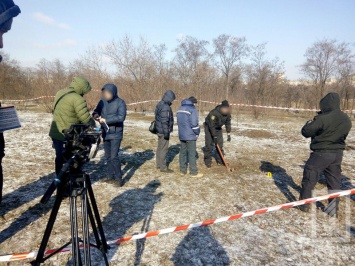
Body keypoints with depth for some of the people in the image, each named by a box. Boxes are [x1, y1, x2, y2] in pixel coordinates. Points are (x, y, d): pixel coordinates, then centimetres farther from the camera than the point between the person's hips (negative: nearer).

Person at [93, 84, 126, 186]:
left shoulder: (120, 102, -11)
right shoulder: (102, 102, 5)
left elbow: (121, 117, -21)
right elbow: (96, 111, 14)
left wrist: (106, 120, -22)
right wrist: (96, 115, -11)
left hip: (116, 134, -6)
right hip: (105, 133, 6)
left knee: (114, 157, -9)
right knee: (108, 157, 14)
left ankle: (119, 178, 5)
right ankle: (111, 176, 28)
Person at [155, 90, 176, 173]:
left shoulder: (160, 104, 10)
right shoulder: (165, 107, -21)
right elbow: (164, 121, -23)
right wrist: (166, 133, -20)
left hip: (159, 130, 10)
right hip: (163, 131, -10)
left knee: (160, 147, 17)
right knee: (164, 148, -3)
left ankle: (159, 164, 28)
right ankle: (163, 167, 5)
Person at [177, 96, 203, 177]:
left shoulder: (180, 109, 13)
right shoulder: (192, 109, -12)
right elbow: (194, 123, -17)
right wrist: (197, 133, -3)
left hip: (181, 135, 8)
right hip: (190, 135, -7)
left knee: (183, 152, 13)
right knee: (192, 154, -1)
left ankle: (182, 171, 20)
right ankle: (193, 172, 5)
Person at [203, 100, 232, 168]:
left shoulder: (228, 113, -15)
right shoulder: (214, 113, -34)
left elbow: (228, 123, -2)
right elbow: (211, 126, -29)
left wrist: (228, 134, -5)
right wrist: (214, 137, -26)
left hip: (218, 128, 5)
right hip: (209, 127, -5)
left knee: (220, 144, 2)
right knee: (209, 144, -9)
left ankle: (220, 161, 11)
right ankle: (208, 161, 0)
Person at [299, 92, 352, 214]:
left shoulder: (323, 118, -21)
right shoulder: (347, 120, 3)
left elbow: (306, 132, -15)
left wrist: (311, 122, 6)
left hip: (321, 153, -6)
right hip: (338, 154, 6)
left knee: (309, 179, 8)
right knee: (334, 181, 16)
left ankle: (304, 204, 17)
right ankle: (334, 208, 24)